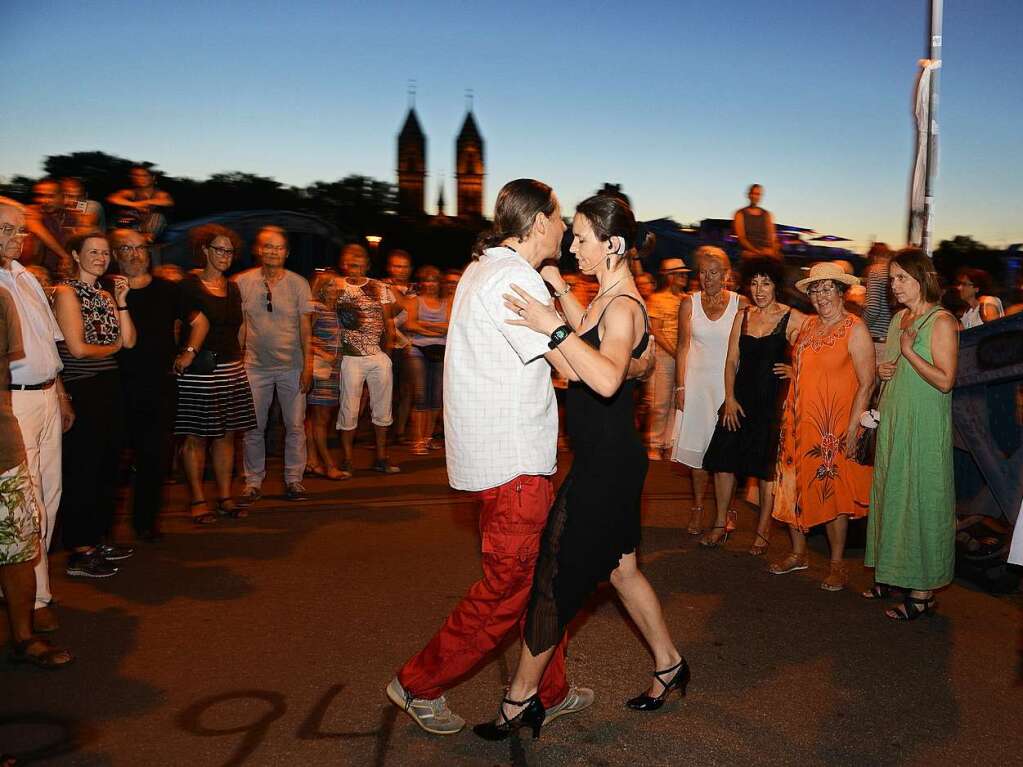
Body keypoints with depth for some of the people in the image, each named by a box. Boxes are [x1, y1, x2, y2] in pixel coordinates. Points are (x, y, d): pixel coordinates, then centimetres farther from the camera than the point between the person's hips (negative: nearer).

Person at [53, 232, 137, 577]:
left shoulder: (104, 295, 14)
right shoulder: (66, 293, -8)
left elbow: (129, 341, 7)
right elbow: (77, 348, -14)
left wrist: (120, 303, -1)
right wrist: (112, 348, 2)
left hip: (109, 387, 8)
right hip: (82, 391, -8)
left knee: (108, 467, 13)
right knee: (83, 470, -3)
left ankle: (99, 539, 26)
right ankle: (80, 553, 5)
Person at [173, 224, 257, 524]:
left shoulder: (232, 288, 15)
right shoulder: (189, 285, -3)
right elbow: (199, 322, -14)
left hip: (231, 369, 6)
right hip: (198, 371, -6)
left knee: (227, 434, 7)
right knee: (196, 436, 0)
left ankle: (225, 497, 14)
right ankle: (197, 499, 7)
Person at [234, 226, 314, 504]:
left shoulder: (298, 283, 1)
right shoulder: (242, 282, 1)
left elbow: (305, 326, 1)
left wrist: (308, 364, -4)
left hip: (292, 366, 0)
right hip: (255, 366, 0)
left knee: (295, 425, 3)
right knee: (253, 427, 4)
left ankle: (294, 480, 15)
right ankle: (253, 481, 16)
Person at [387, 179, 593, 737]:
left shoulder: (486, 268, 15)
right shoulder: (514, 277, -18)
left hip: (511, 456, 10)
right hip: (512, 462, -10)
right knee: (507, 589, 1)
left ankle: (550, 694, 31)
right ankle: (420, 684, 16)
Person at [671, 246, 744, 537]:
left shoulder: (740, 304, -1)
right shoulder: (689, 303, 4)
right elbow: (683, 347, 6)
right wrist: (680, 386, 0)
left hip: (729, 383, -2)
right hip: (697, 381, 2)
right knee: (698, 445, 5)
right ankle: (698, 507, 19)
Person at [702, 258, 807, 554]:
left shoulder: (793, 319, -4)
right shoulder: (743, 316, 8)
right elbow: (732, 360, 7)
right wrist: (730, 398, -1)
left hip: (773, 400, -4)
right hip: (741, 398, 4)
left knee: (767, 465, 3)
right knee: (723, 460, 3)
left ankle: (763, 529, 18)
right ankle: (720, 522, 19)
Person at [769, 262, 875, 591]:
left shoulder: (855, 329, -9)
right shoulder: (808, 325, 10)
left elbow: (866, 384, -12)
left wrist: (852, 429, -16)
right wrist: (789, 416, 12)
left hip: (833, 427, -6)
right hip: (798, 421, 6)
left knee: (832, 491, 2)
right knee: (794, 487, 10)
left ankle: (837, 564, 17)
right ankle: (798, 553, 27)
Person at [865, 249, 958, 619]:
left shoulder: (941, 322, -12)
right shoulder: (899, 319, 12)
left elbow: (945, 381, -18)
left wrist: (908, 352, -21)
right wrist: (884, 370, 4)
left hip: (924, 425, -8)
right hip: (892, 420, 8)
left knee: (920, 497, -2)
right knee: (890, 492, 12)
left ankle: (923, 589, 8)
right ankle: (893, 573, 24)